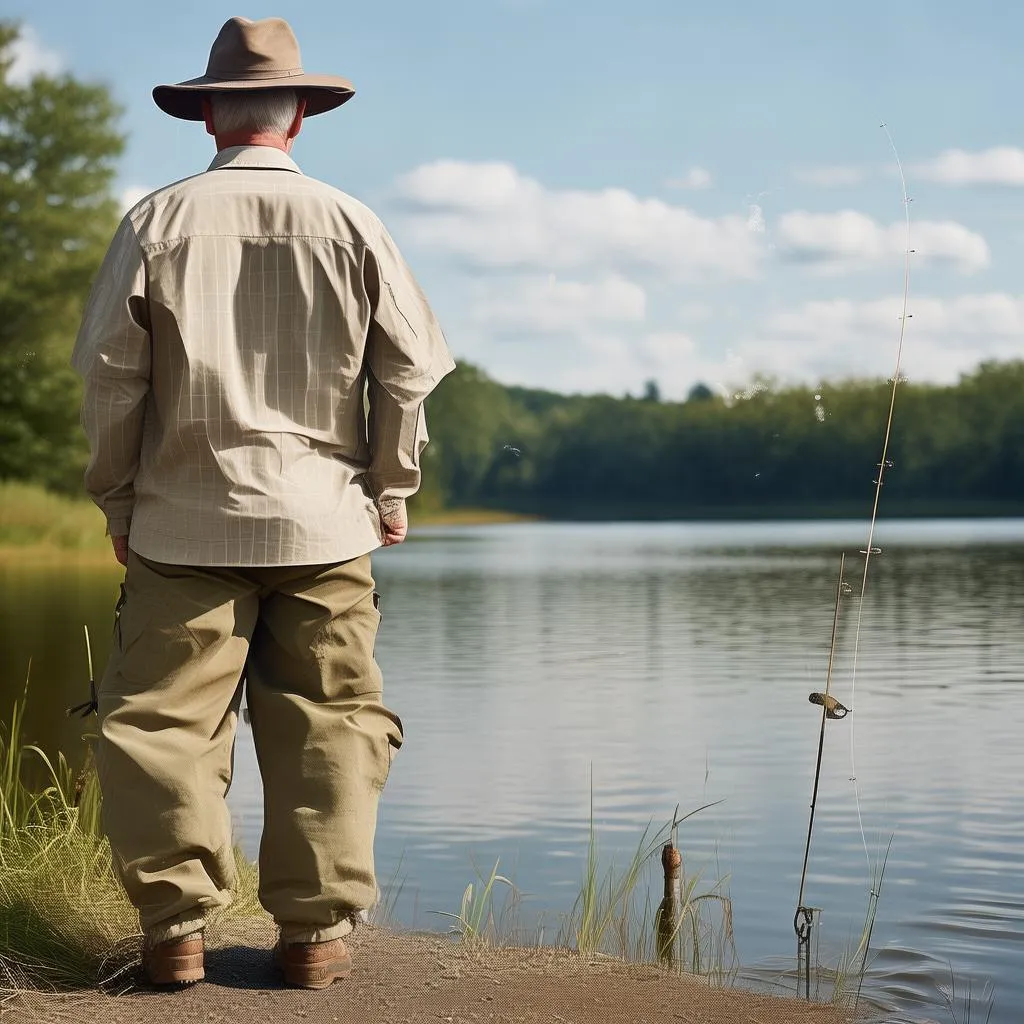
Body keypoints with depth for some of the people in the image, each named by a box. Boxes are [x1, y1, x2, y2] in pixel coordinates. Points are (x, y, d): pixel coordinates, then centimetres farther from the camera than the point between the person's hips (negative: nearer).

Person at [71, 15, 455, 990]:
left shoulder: (156, 222, 0)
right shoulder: (351, 226, 3)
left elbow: (109, 373, 0)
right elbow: (409, 370, 4)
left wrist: (117, 500, 10)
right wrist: (392, 491, 15)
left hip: (183, 518, -1)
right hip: (323, 522, 1)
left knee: (163, 719, 4)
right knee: (328, 724, 6)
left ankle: (174, 923, 1)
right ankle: (315, 927, 5)